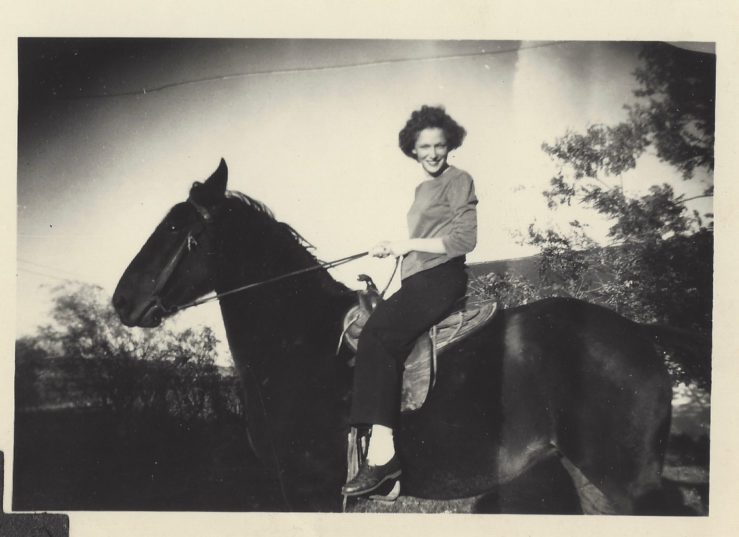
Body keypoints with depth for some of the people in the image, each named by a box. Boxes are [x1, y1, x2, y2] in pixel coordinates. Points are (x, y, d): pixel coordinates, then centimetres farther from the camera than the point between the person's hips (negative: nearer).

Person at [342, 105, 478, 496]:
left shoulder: (458, 181, 1)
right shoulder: (422, 189, 26)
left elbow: (464, 239, -9)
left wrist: (410, 244, -8)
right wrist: (391, 248, 12)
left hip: (441, 280, -8)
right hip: (416, 282, 8)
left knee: (376, 336, -24)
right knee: (385, 345, -12)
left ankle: (381, 451, -27)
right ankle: (382, 450, -19)